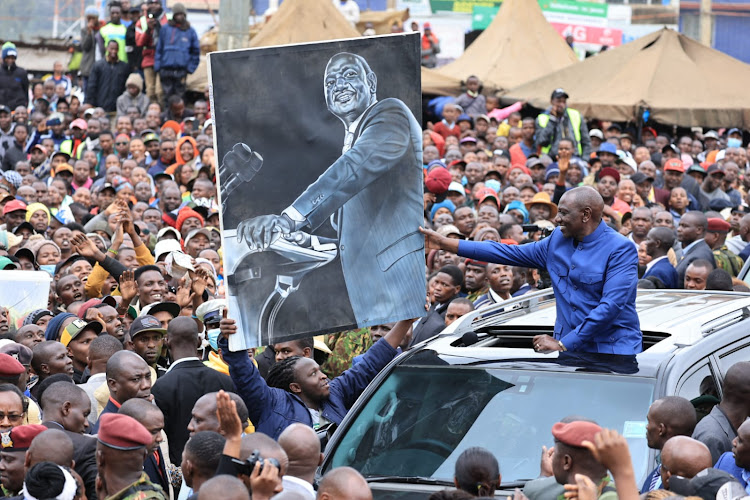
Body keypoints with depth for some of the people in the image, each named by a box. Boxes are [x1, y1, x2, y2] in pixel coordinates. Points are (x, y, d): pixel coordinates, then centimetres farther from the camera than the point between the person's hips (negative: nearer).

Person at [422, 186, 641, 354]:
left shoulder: (621, 250, -9)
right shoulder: (558, 240, 13)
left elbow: (611, 306, -17)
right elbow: (510, 253, 18)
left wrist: (562, 345, -16)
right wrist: (446, 244, 16)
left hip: (611, 353, -5)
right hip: (568, 349, 5)